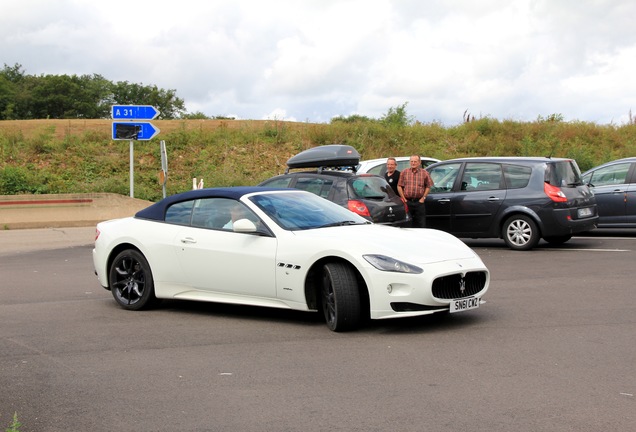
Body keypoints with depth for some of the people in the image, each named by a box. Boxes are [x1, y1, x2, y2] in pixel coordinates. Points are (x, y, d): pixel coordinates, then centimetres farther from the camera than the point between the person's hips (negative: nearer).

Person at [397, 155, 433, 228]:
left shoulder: (424, 173, 5)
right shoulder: (404, 172, 7)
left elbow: (428, 186, 8)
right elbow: (399, 186, 5)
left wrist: (423, 198, -2)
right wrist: (403, 199, -3)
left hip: (419, 202, -1)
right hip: (407, 202, 1)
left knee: (421, 224, -1)